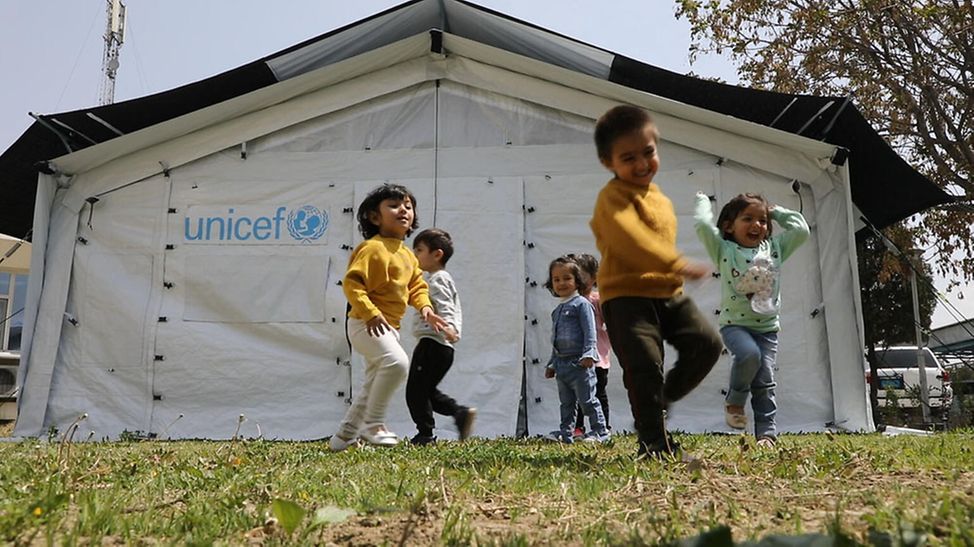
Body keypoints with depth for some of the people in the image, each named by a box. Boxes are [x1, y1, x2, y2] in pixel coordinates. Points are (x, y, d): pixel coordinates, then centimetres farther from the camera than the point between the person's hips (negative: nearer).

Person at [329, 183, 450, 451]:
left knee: (374, 384, 17)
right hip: (366, 324, -10)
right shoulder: (372, 248, -15)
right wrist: (370, 312, -31)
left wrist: (425, 307, -1)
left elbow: (416, 285, 18)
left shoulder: (408, 255, 13)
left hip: (389, 327, 10)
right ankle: (373, 425, -16)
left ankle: (344, 434, 32)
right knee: (397, 362, -31)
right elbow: (351, 282, -21)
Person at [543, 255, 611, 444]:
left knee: (587, 400, -3)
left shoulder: (582, 304, -6)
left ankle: (600, 431, 7)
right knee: (566, 402, 13)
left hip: (579, 363, -8)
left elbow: (590, 331, -13)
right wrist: (551, 364, 22)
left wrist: (588, 354, -24)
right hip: (561, 363, 8)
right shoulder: (557, 310, 17)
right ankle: (565, 432, 19)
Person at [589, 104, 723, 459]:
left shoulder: (661, 200, 18)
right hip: (627, 296, -8)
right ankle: (655, 444, 1)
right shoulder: (613, 197, -11)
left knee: (707, 342, -4)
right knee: (645, 366, -13)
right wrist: (679, 266, -32)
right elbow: (632, 239, -28)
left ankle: (663, 398, 16)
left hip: (668, 292, 8)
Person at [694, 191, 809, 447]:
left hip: (767, 326, 4)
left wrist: (776, 211, 17)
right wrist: (703, 201, 6)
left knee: (765, 379, -2)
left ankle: (766, 433, 6)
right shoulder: (724, 250, 0)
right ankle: (734, 400, -4)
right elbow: (702, 224, -12)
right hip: (735, 323, -3)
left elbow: (801, 229, 8)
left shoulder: (774, 248, 11)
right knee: (749, 354, -30)